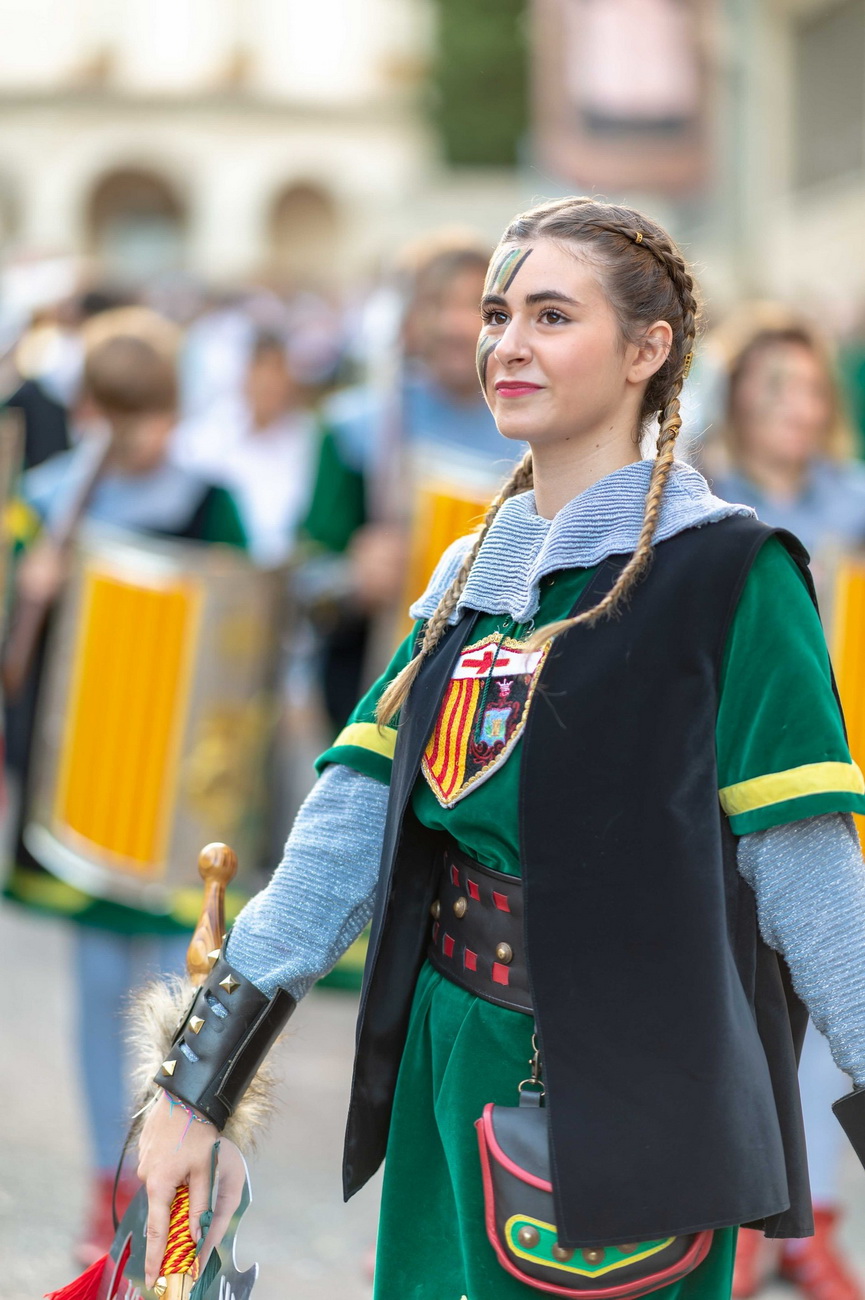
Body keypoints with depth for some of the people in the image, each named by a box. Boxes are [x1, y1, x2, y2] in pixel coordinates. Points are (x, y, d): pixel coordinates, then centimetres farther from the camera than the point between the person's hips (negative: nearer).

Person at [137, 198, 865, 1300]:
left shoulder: (730, 577, -10)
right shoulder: (472, 575, 9)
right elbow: (347, 833, 5)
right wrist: (198, 1082, 1)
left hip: (621, 1087, -6)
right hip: (447, 1073, 7)